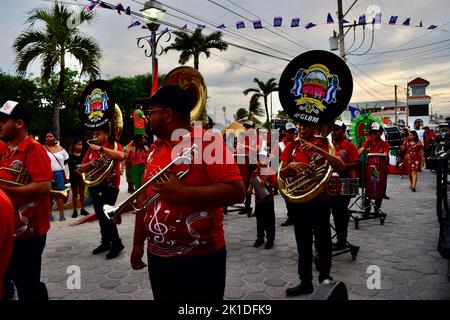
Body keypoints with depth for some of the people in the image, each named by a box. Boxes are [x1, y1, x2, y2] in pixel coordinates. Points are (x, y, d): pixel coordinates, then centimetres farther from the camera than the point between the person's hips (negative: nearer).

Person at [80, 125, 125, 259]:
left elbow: (121, 156, -27)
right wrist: (90, 163, -11)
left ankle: (117, 244, 1)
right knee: (101, 216, 12)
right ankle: (106, 242, 25)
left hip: (110, 186, -6)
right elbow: (82, 168, 11)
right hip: (95, 186, 6)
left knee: (107, 215, -11)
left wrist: (101, 148, -28)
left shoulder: (115, 145, -3)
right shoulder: (91, 149, 11)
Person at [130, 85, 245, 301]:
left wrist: (182, 192, -25)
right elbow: (146, 198, 13)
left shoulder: (207, 142, -14)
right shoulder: (155, 148, 8)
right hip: (158, 257, 6)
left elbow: (236, 191, -21)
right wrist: (138, 243, 14)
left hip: (201, 259, -6)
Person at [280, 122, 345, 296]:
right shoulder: (292, 146, 3)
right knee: (303, 244, 13)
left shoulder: (323, 144, -4)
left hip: (320, 200, -2)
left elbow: (341, 166, -20)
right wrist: (291, 166, -20)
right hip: (299, 200, 3)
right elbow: (280, 174, 2)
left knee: (323, 242, 9)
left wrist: (316, 149, -28)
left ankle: (325, 278, 29)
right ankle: (305, 282, 26)